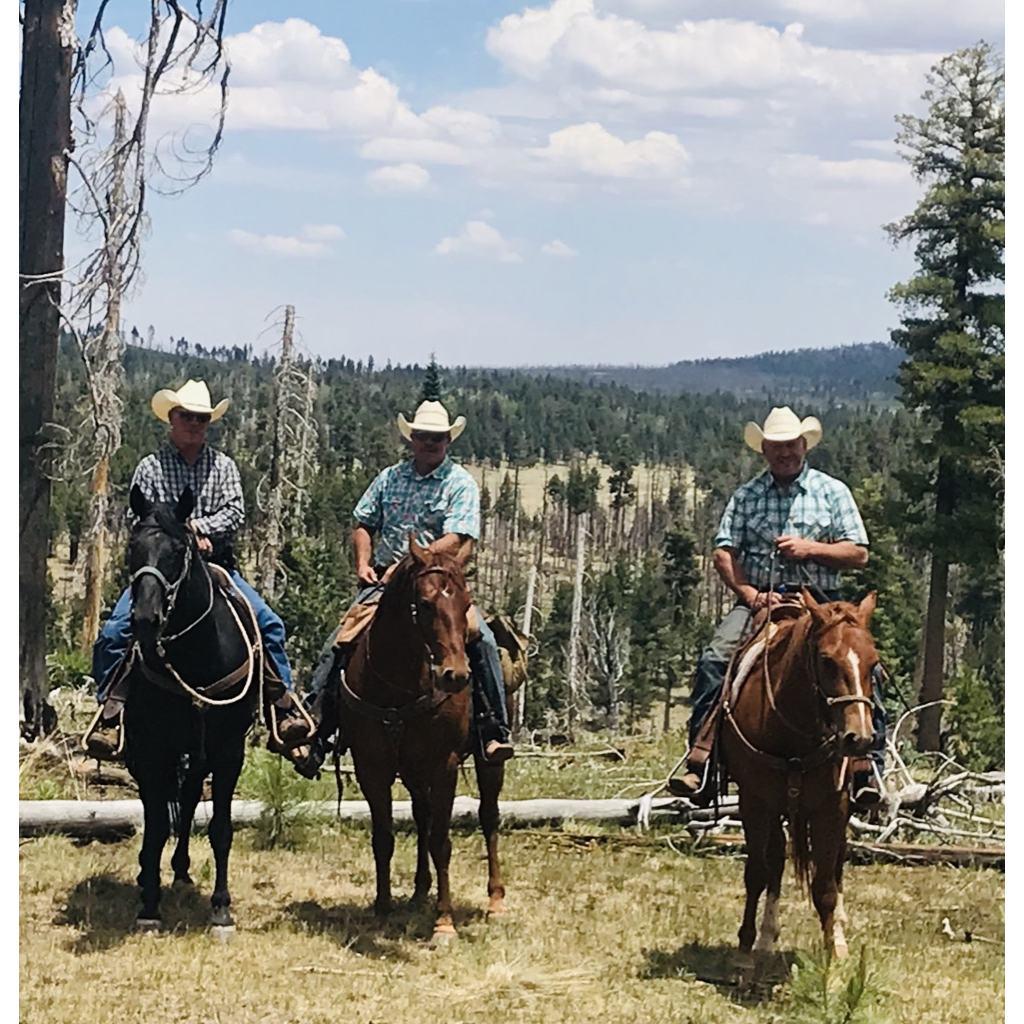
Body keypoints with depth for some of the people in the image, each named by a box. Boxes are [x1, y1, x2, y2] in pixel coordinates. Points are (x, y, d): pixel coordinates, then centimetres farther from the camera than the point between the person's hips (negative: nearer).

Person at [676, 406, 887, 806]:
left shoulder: (832, 491, 11)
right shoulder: (746, 495, 13)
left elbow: (859, 554, 6)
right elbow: (724, 552, 5)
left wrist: (810, 548, -10)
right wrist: (747, 592, -12)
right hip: (759, 600, 1)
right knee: (715, 659, -25)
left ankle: (869, 765, -19)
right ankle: (699, 760, -26)